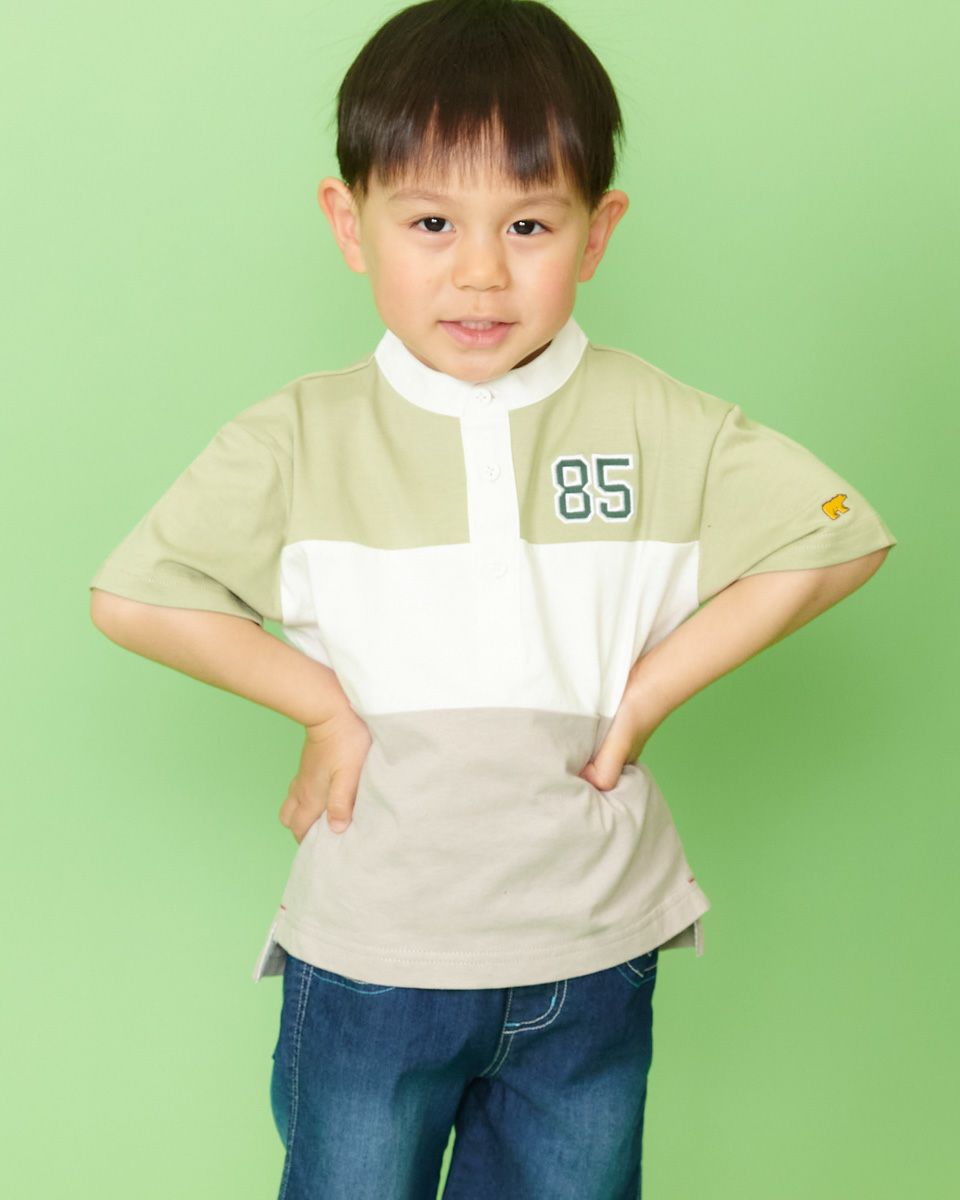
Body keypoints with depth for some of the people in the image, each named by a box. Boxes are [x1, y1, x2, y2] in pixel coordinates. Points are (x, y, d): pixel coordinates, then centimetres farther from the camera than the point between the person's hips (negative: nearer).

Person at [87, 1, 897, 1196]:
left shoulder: (657, 423, -6)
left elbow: (835, 542, -5)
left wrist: (649, 686, -10)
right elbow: (131, 597, -8)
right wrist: (323, 702, -11)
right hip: (367, 958, -1)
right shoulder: (302, 437, -8)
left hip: (593, 957, 1)